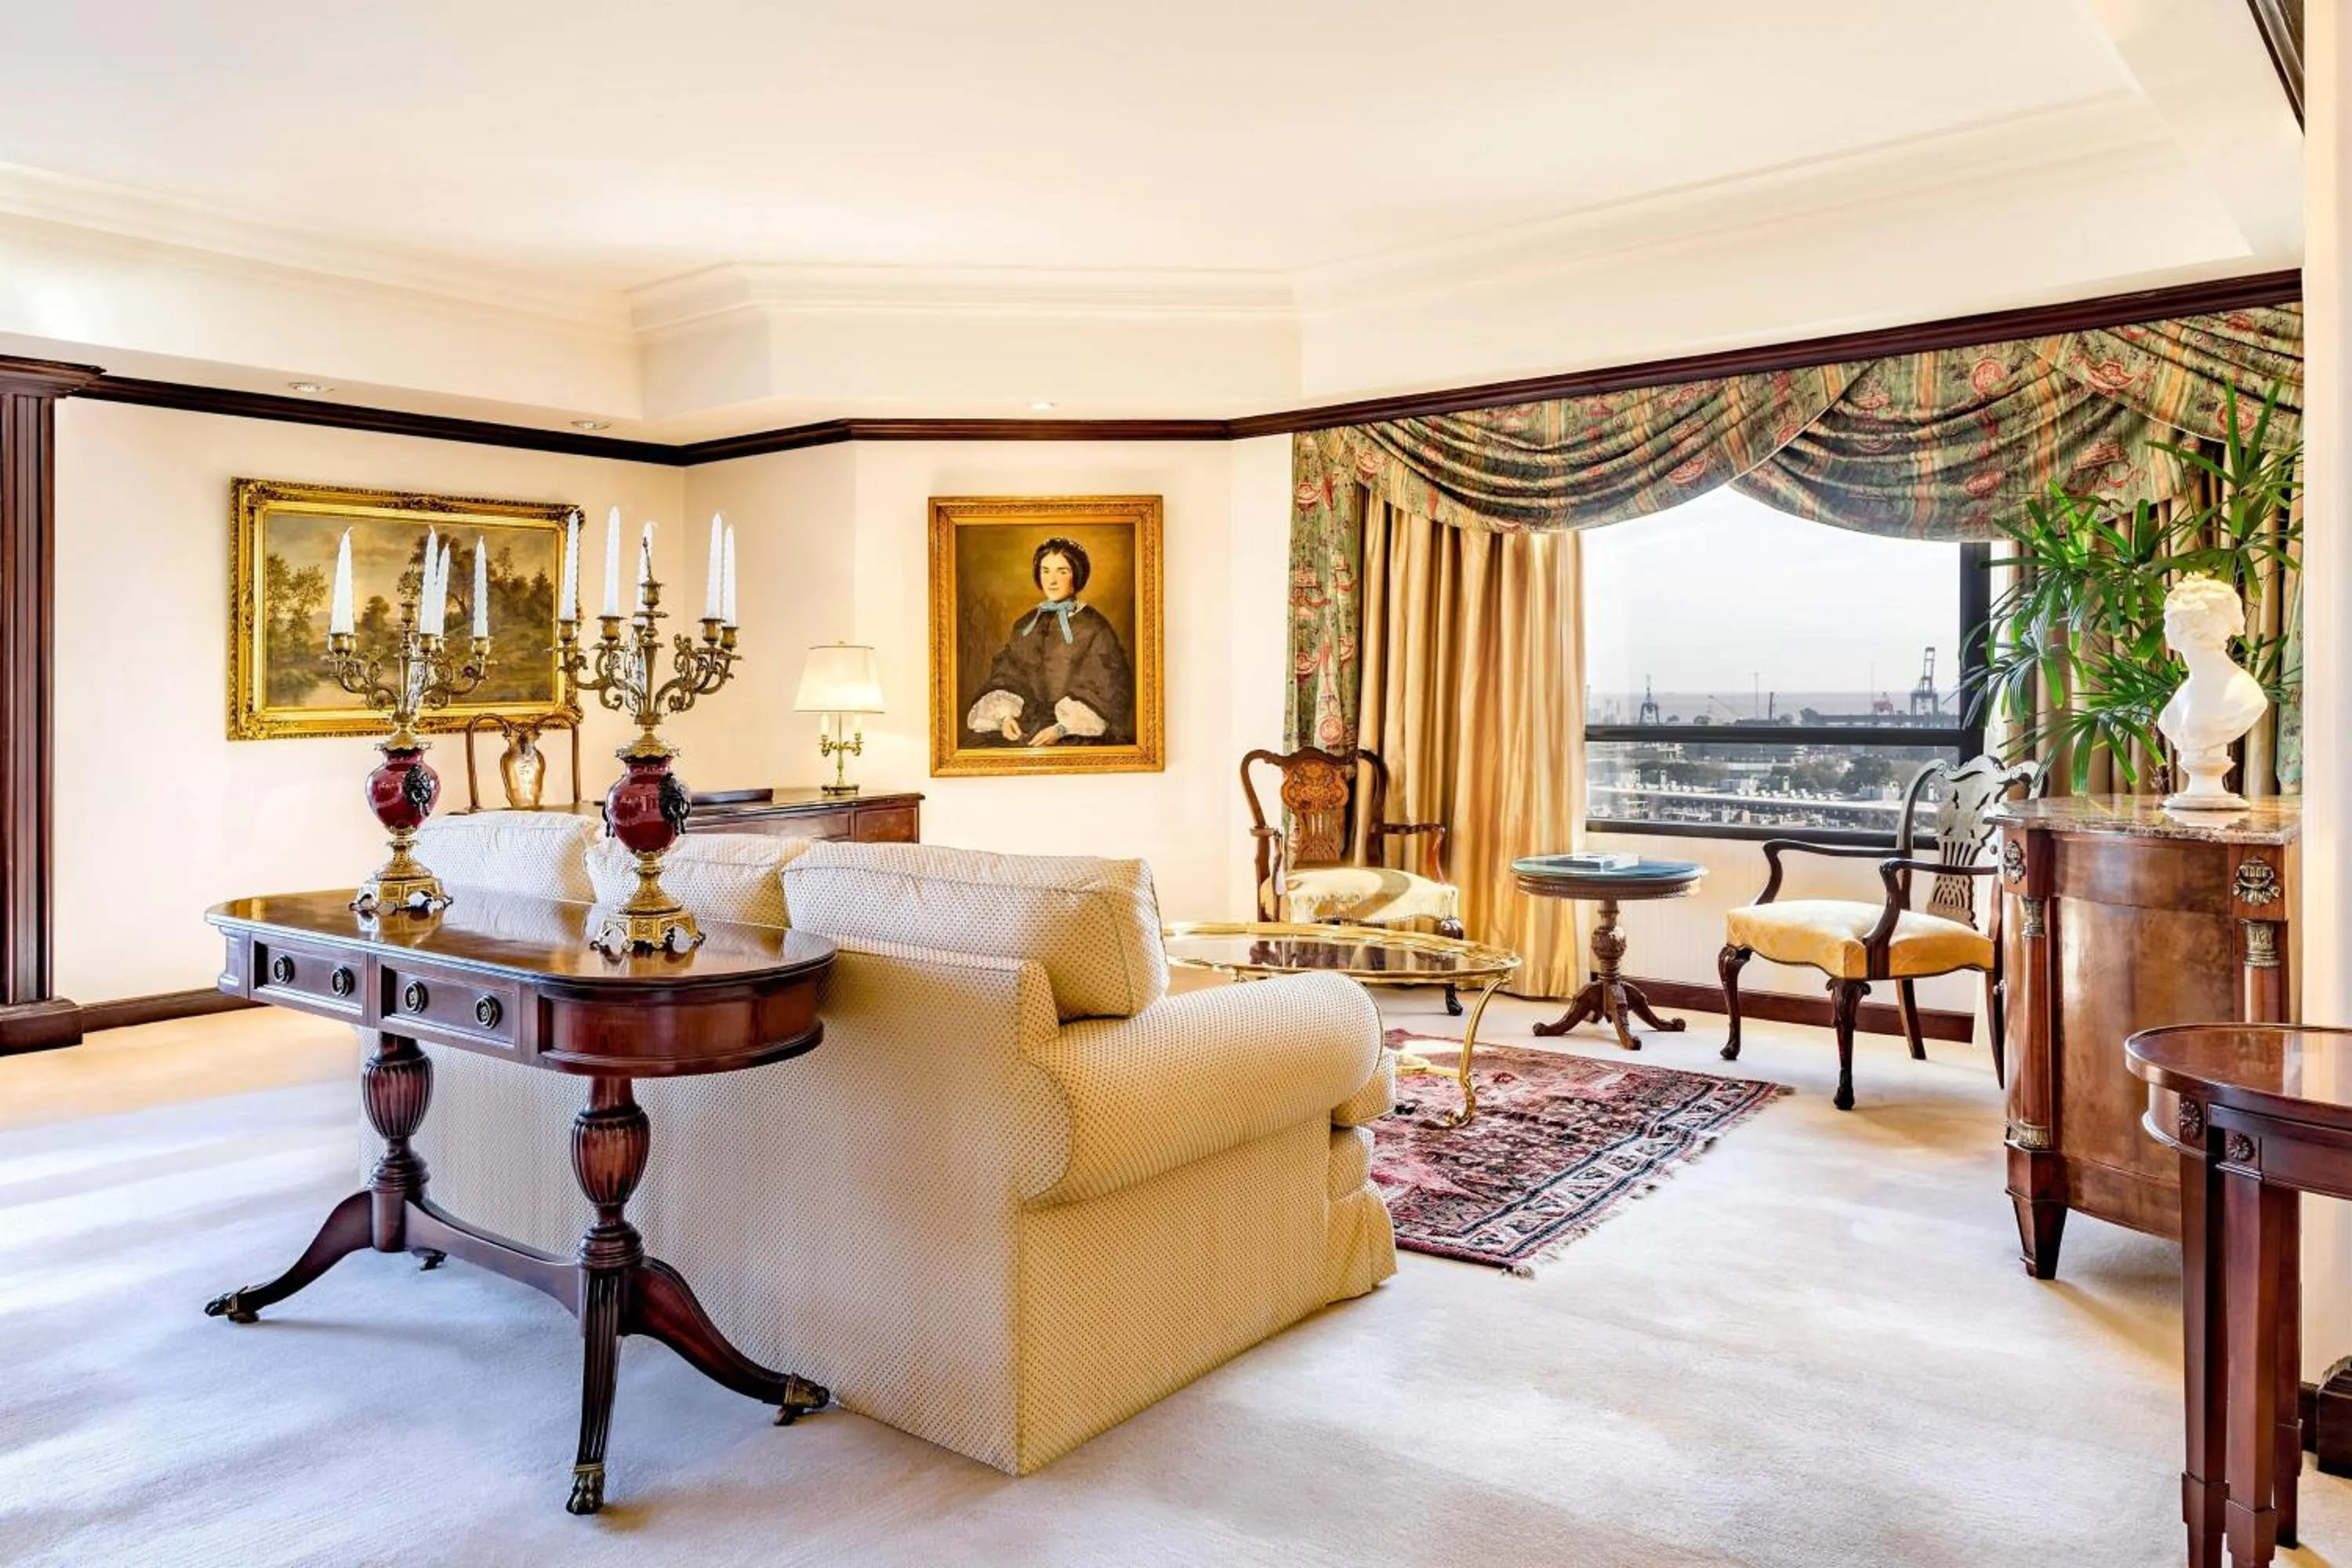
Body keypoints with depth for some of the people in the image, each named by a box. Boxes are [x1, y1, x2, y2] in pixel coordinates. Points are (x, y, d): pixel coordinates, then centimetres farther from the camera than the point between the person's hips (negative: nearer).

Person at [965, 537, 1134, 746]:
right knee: (982, 741, -20)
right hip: (1026, 722, 5)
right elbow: (1004, 674, 12)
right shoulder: (1025, 625, 15)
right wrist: (1005, 715, -9)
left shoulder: (1094, 627, 0)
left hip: (1073, 734, -5)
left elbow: (1107, 690, -6)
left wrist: (1061, 729, -16)